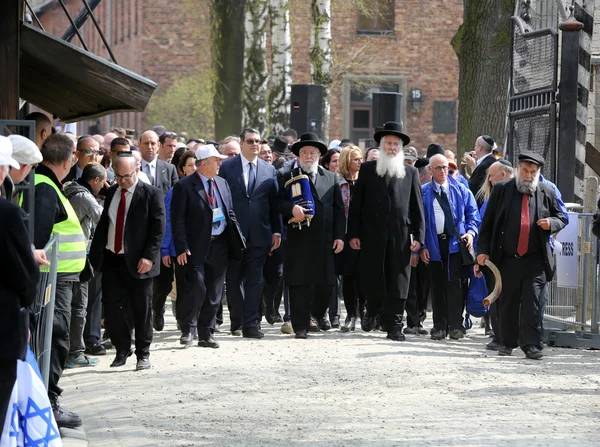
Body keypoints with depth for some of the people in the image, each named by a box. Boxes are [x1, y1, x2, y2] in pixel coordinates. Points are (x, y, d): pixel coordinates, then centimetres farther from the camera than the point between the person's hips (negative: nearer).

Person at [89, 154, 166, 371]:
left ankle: (143, 354, 15)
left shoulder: (151, 194, -6)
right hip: (111, 260, 5)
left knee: (142, 310, 4)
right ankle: (122, 350, 20)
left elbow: (158, 228, -8)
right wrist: (95, 254, 7)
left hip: (138, 263, -4)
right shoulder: (111, 193, 11)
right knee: (112, 308, 3)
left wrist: (149, 257, -16)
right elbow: (103, 224, 15)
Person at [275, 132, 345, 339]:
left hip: (325, 240, 3)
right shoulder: (289, 178, 8)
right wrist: (292, 208, -23)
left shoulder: (331, 178, 15)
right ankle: (301, 325, 1)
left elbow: (338, 209, 13)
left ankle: (318, 314, 31)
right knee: (300, 284, -4)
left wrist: (339, 236, 5)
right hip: (299, 239, -2)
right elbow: (280, 202, -2)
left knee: (327, 283, 5)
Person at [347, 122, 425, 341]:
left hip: (400, 236, 0)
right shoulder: (367, 169, 8)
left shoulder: (410, 173, 10)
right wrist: (353, 233, -1)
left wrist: (418, 235, 0)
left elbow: (417, 206, 8)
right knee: (371, 278, 2)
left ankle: (394, 326, 1)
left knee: (397, 280, -2)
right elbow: (356, 203, 6)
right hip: (372, 236, 0)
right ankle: (372, 312, 27)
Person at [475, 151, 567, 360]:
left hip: (535, 260, -1)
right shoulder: (502, 189, 3)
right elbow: (488, 222, 5)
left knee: (532, 303, -8)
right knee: (507, 303, 9)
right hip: (507, 259, 1)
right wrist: (483, 250, 0)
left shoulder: (547, 193, 6)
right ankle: (508, 343, 22)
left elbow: (561, 218, 16)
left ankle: (531, 345, -9)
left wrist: (552, 223, -8)